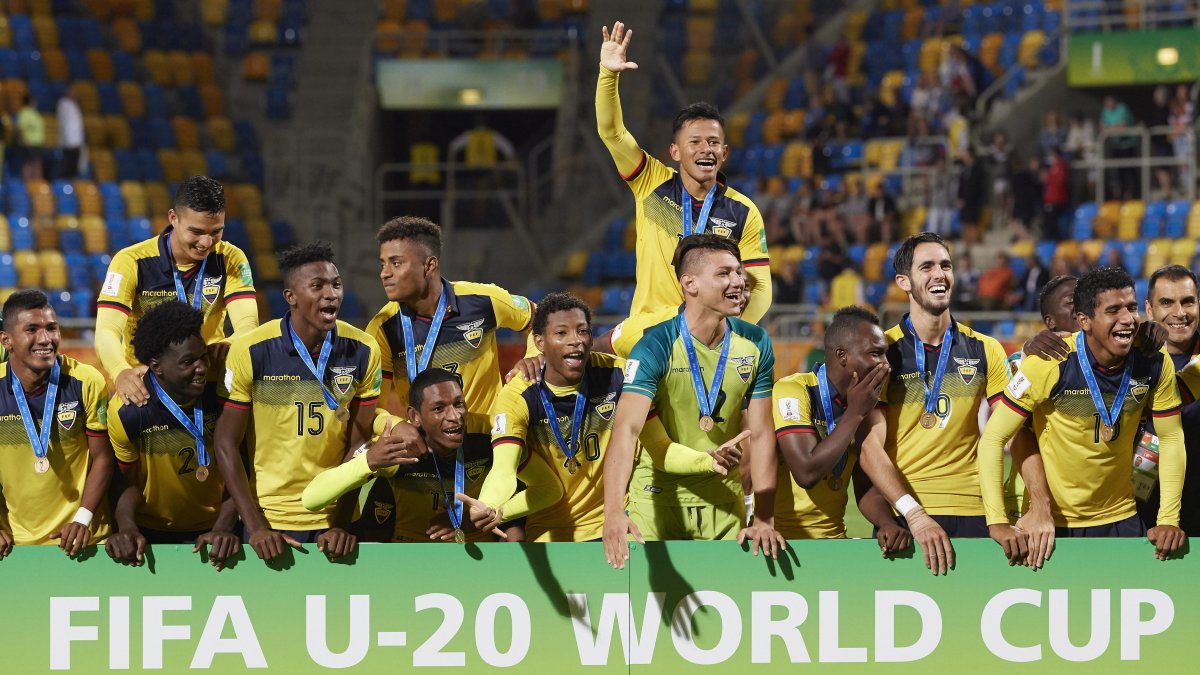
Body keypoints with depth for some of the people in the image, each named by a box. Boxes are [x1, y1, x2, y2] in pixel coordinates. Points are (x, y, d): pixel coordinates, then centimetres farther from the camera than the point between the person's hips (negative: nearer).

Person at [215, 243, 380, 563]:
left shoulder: (362, 351, -5)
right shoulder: (251, 352, -12)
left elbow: (359, 442, 0)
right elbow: (226, 442, -8)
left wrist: (342, 522, -7)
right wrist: (255, 527, -13)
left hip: (334, 521, 2)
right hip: (270, 522, -2)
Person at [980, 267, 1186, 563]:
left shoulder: (1154, 364, -10)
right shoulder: (1049, 364, -21)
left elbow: (1171, 438, 0)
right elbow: (993, 438, -18)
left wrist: (1168, 520, -9)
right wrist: (997, 522, -26)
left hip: (1120, 519, 3)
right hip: (1052, 522, -3)